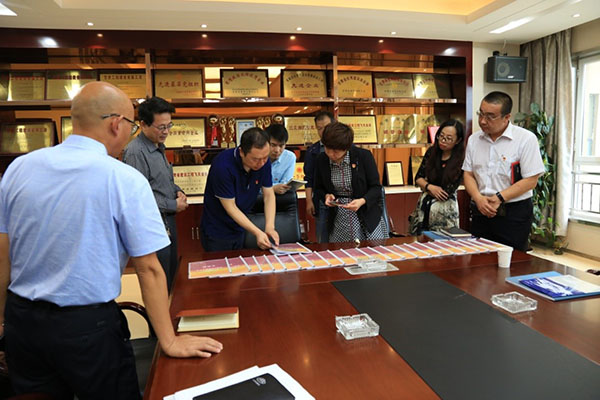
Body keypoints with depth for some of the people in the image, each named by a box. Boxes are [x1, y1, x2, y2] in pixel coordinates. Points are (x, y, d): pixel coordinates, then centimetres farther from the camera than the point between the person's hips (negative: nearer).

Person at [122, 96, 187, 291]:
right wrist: (173, 205, -16)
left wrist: (177, 190, 3)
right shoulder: (135, 152, -21)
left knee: (173, 274, 21)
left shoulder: (159, 147, 10)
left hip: (168, 220, 10)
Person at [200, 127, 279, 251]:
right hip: (217, 232, -5)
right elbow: (230, 207, -24)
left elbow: (269, 195, -5)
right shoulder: (223, 165, -29)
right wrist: (257, 233, -28)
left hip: (239, 230, 6)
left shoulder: (263, 162, -12)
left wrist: (270, 227, -19)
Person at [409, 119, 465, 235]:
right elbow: (418, 178, 4)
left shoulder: (460, 161, -11)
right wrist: (430, 187, -13)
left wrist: (425, 187, -3)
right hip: (424, 206, 4)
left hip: (445, 210, -4)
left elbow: (447, 193, -13)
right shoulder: (432, 152, 1)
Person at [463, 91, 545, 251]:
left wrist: (499, 198, -17)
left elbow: (531, 180, -10)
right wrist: (478, 199, -9)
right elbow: (468, 174, 8)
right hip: (480, 212, 4)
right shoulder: (474, 140, 7)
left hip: (514, 214, -4)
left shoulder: (526, 139, -8)